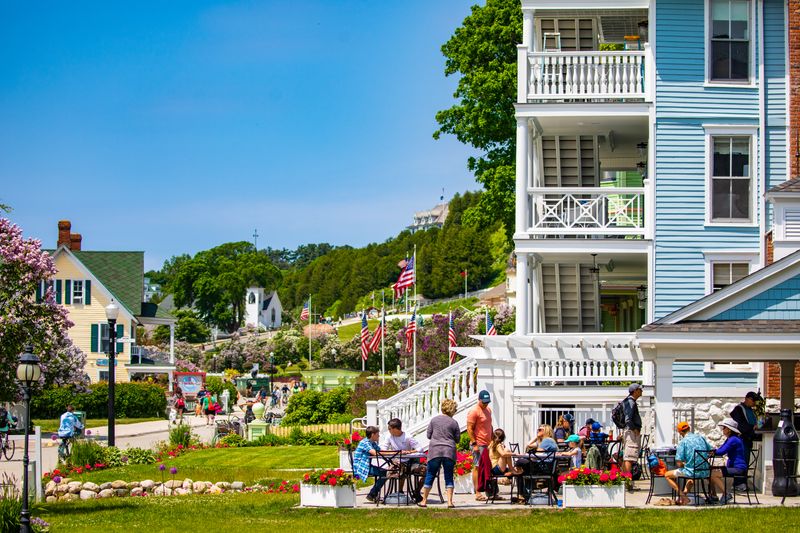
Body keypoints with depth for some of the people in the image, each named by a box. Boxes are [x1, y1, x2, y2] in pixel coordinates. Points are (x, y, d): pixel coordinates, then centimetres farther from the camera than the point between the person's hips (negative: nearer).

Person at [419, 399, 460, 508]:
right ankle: (449, 501, -1)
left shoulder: (434, 420, 1)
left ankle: (424, 501, 11)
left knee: (430, 475, 8)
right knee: (449, 477, 7)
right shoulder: (454, 423, -1)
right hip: (449, 452, 0)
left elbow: (429, 435, 8)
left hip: (434, 451, 0)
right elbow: (457, 439, 5)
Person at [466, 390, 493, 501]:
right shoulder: (474, 412, -11)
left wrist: (493, 440, 21)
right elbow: (469, 429, -14)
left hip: (488, 444, 8)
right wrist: (474, 444, -18)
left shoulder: (488, 410, 16)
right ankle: (477, 493, -7)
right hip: (479, 445, -8)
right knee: (477, 467, -7)